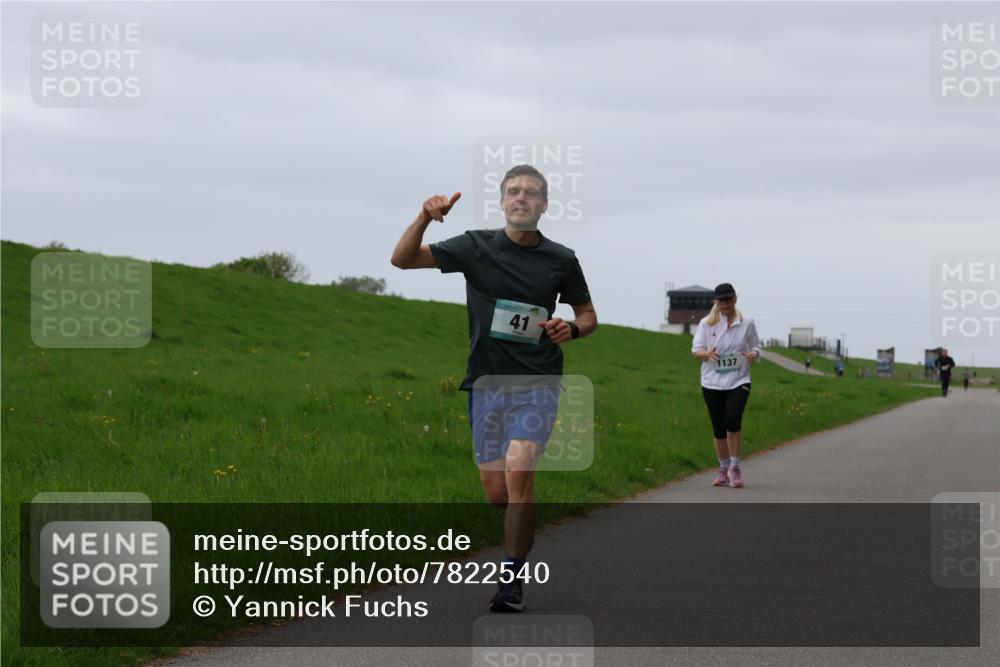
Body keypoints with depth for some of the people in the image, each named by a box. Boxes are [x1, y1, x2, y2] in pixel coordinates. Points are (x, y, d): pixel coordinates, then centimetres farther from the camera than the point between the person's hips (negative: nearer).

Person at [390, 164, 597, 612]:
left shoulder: (561, 260, 2)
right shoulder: (476, 247, 1)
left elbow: (588, 315, 16)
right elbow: (402, 258, -2)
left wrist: (572, 330, -7)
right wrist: (425, 218, -20)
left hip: (538, 381, -2)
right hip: (487, 380, 2)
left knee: (519, 471, -23)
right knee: (496, 493, 2)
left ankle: (512, 577, -12)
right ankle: (524, 534, 36)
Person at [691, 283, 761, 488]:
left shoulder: (747, 324, 3)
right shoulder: (706, 323, 3)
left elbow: (756, 348, 11)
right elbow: (696, 350, 3)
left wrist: (753, 355, -13)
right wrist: (706, 354, -20)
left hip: (738, 381, -2)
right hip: (712, 382, 2)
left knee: (733, 420, -23)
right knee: (718, 428, 5)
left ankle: (735, 466, -8)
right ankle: (724, 469, 22)